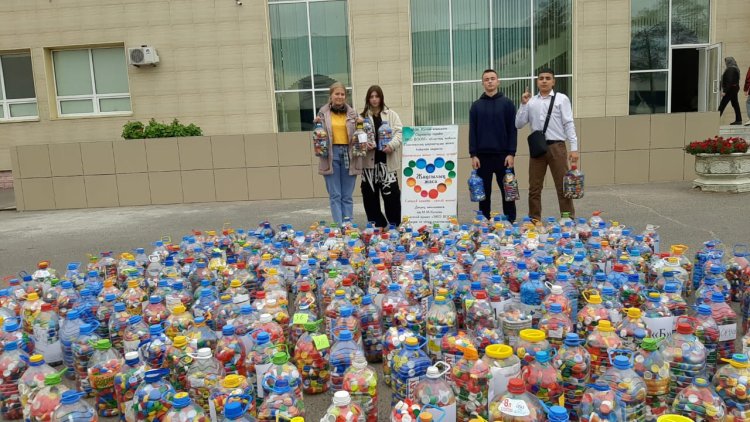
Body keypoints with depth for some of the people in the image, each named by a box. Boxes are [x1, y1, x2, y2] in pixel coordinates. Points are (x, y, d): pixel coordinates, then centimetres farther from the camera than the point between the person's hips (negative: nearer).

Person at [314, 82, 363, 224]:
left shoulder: (352, 112, 9)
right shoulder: (323, 112, 5)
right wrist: (317, 124, -8)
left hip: (349, 154, 1)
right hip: (331, 154, -1)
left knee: (347, 195, 6)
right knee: (335, 195, 0)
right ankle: (339, 226, 4)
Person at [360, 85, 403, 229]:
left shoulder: (391, 115, 10)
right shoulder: (362, 117, 11)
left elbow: (399, 132, 2)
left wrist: (392, 145, -15)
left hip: (387, 159, -1)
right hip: (369, 160, 2)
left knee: (391, 192, -4)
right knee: (370, 193, 4)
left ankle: (395, 224, 7)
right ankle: (377, 225, 15)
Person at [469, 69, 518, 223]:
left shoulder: (507, 103, 4)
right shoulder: (476, 106, 8)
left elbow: (513, 130, 0)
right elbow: (472, 132, 5)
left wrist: (511, 153, -8)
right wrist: (473, 155, -4)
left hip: (503, 155, -1)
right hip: (482, 155, 1)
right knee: (484, 192, 5)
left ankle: (510, 221, 12)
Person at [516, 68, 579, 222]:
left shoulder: (561, 99, 2)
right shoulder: (531, 101, 10)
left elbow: (569, 124, -2)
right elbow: (519, 124, 7)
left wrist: (574, 147, -9)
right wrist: (523, 104, -3)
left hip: (556, 146, -3)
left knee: (563, 186, 1)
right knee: (534, 188, 7)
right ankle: (534, 220, 17)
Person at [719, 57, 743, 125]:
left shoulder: (730, 69, -15)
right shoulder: (735, 69, 15)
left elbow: (729, 81, -22)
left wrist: (724, 91, -22)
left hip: (730, 89, -10)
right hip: (735, 88, 10)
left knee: (722, 105, -8)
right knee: (735, 104, 10)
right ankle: (738, 120, 12)